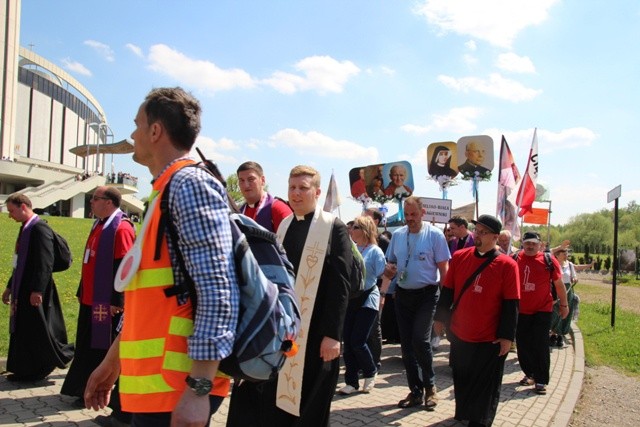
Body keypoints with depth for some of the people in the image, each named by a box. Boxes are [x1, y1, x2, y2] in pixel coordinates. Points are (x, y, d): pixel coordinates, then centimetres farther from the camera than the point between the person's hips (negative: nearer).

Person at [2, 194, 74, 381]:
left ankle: (64, 354, 12)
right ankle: (26, 371, 22)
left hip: (34, 292, -10)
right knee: (22, 331, 14)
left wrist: (37, 290, -26)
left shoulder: (39, 228, -17)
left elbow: (45, 262, -23)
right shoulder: (25, 229, 13)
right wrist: (10, 287, 23)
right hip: (23, 290, 10)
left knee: (37, 331, -3)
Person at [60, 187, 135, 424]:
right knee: (88, 348, 17)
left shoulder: (121, 228, -16)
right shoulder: (99, 226, 13)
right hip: (91, 301, 9)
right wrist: (81, 292, 21)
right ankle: (87, 390, 32)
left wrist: (117, 301, -21)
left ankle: (122, 410, 8)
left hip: (108, 303, -9)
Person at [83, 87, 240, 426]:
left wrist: (199, 387, -24)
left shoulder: (190, 184, -14)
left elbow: (218, 291, -23)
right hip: (152, 380, 9)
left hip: (176, 386, -9)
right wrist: (113, 361, 24)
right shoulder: (165, 191, 15)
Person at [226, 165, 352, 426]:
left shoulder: (334, 228, -6)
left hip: (313, 332, -5)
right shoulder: (283, 225, 10)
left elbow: (340, 285, -11)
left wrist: (332, 334, -16)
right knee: (273, 401, 10)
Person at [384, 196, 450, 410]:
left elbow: (444, 268, -7)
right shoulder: (397, 234, 5)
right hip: (403, 295, 5)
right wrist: (388, 269, -11)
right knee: (406, 344, 8)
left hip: (426, 294, -5)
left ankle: (429, 386, 10)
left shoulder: (434, 234, -8)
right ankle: (416, 391, 22)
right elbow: (390, 264, 13)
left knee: (420, 340, -15)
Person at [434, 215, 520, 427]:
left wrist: (507, 336, -11)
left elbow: (511, 304, -10)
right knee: (462, 378, 18)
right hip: (459, 334, 4)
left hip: (490, 339, -3)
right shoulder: (459, 257, 0)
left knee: (485, 384, 8)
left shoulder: (507, 265, -10)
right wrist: (440, 318, 8)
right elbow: (447, 291, 7)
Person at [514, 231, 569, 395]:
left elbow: (559, 284, 3)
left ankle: (541, 381, 5)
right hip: (520, 311, 3)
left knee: (540, 346, -3)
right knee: (523, 345, 10)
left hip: (542, 311, -3)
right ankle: (530, 374, 27)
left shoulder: (549, 260, -6)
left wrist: (564, 304, 8)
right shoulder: (514, 259, -2)